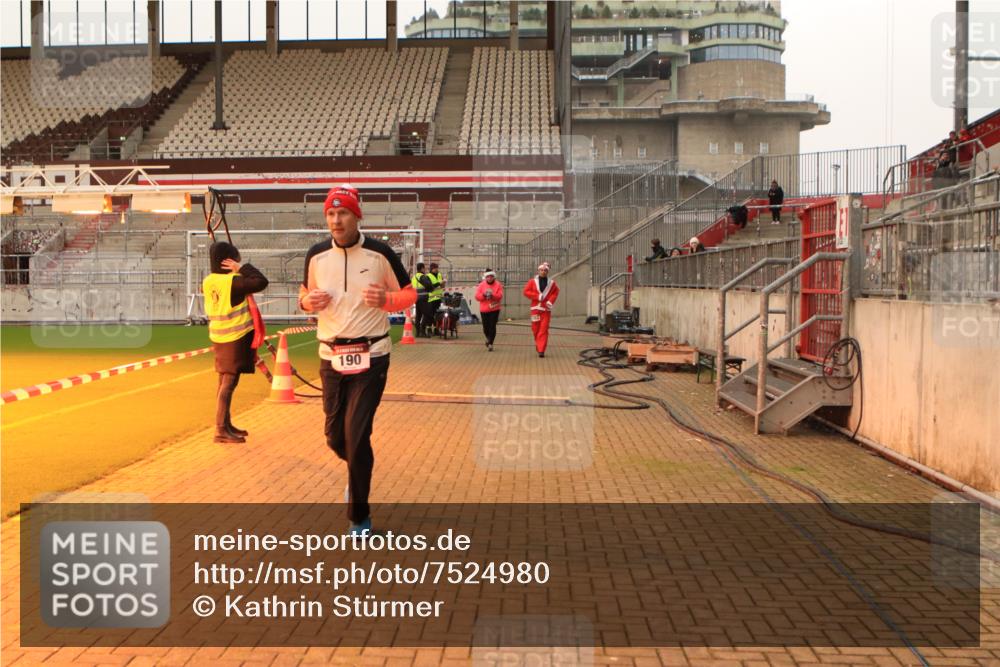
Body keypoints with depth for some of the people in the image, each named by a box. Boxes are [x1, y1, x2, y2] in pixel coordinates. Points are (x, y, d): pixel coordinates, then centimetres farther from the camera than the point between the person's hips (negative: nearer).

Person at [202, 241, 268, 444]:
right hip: (236, 338, -8)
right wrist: (242, 268, -13)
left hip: (218, 337, 8)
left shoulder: (208, 281, 4)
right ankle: (221, 430, -8)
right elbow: (260, 282, -23)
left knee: (224, 381, 15)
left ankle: (226, 425, 24)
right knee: (229, 383, -7)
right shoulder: (233, 281, -18)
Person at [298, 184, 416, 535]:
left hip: (371, 358, -3)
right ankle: (359, 469, 47)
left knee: (357, 436, -9)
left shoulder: (380, 253, -6)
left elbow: (409, 293, 2)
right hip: (330, 358, 4)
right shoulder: (316, 255, 2)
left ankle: (359, 519, 7)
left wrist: (385, 300, -19)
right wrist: (307, 301, -9)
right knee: (335, 437, 10)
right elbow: (304, 294, 16)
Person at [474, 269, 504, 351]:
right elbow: (477, 296, -2)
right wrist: (484, 295, -19)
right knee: (486, 327, 7)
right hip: (484, 310, 2)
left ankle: (490, 344, 0)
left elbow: (500, 295, -9)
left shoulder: (498, 285, 0)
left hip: (494, 309, -2)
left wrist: (492, 295, -23)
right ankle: (488, 339, 37)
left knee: (492, 326, -8)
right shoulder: (481, 285, 4)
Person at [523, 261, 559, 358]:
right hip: (535, 308, 1)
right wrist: (537, 296, -14)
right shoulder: (532, 281, 2)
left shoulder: (551, 283, 3)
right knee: (535, 328, 7)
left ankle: (541, 350, -8)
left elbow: (555, 292, 10)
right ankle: (538, 344, 32)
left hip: (546, 309, -1)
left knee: (544, 330, -7)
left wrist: (551, 301, -8)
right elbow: (526, 291, -3)